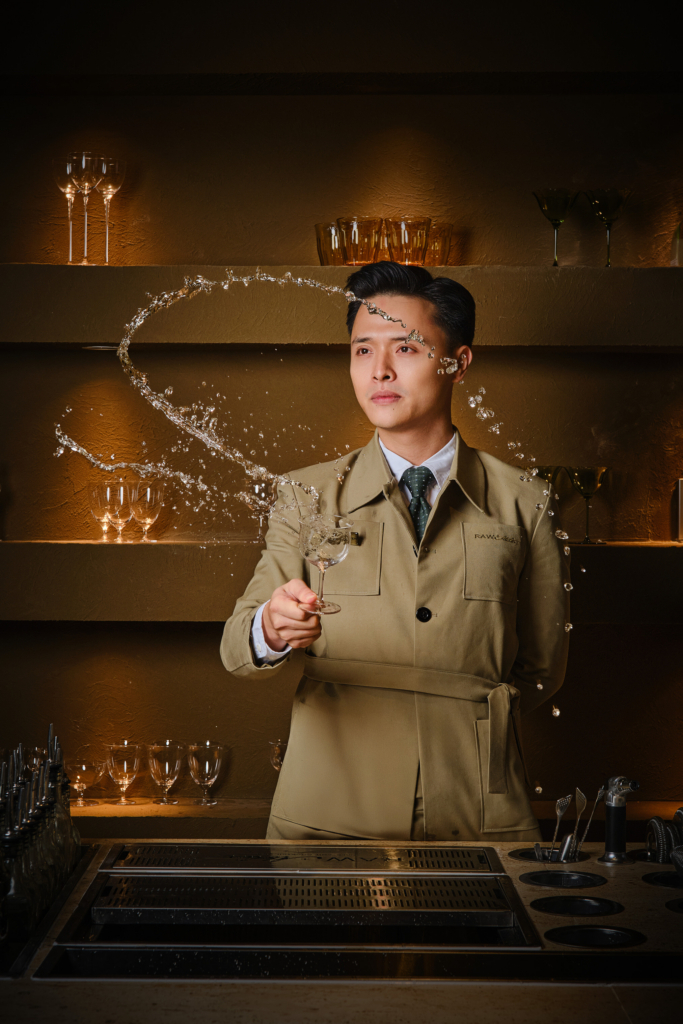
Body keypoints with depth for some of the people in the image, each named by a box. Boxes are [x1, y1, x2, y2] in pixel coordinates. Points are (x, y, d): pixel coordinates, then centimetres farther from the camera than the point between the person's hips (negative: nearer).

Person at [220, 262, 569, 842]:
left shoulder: (525, 505, 3)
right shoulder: (308, 496, 5)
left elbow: (542, 669, 9)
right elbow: (236, 650, -5)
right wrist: (272, 629, -26)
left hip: (478, 817, 0)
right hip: (327, 813, 1)